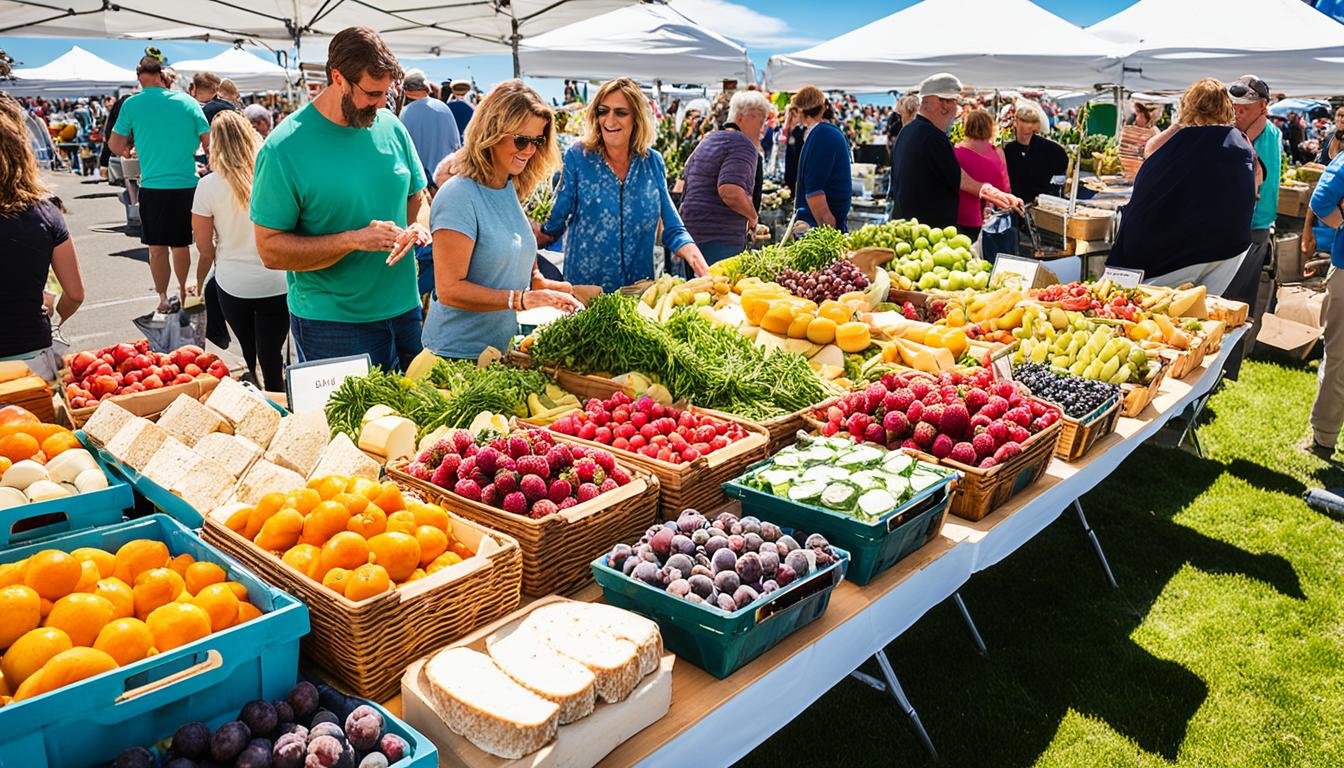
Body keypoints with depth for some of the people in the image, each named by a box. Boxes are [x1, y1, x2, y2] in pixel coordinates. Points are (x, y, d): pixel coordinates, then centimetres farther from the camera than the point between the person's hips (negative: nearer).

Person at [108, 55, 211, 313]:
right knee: (181, 244, 15)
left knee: (157, 248, 9)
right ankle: (183, 293, 25)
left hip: (153, 186, -1)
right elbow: (209, 141, 4)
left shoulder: (132, 104, 0)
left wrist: (126, 150, 25)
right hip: (187, 185, 1)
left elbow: (115, 144, 4)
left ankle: (163, 299, 14)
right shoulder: (187, 101, 1)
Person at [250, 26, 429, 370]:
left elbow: (417, 197, 15)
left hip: (406, 311, 5)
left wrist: (418, 229, -8)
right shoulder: (284, 148, -13)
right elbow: (270, 250, -14)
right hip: (333, 325, -5)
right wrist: (354, 240, -24)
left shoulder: (390, 126, 2)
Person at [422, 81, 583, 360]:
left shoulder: (512, 190, 6)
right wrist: (522, 299, -29)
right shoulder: (459, 195, -19)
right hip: (459, 355, -8)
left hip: (506, 347, 8)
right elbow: (449, 290, -22)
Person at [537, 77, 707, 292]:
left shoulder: (653, 162, 3)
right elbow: (554, 225, -2)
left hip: (640, 289, 2)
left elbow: (673, 230, 4)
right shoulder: (578, 157, -3)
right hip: (584, 289, -2)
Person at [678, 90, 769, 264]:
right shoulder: (744, 145, -10)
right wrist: (753, 217, -10)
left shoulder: (707, 140, 19)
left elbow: (686, 176, 30)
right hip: (719, 237, -10)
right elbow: (729, 190, -25)